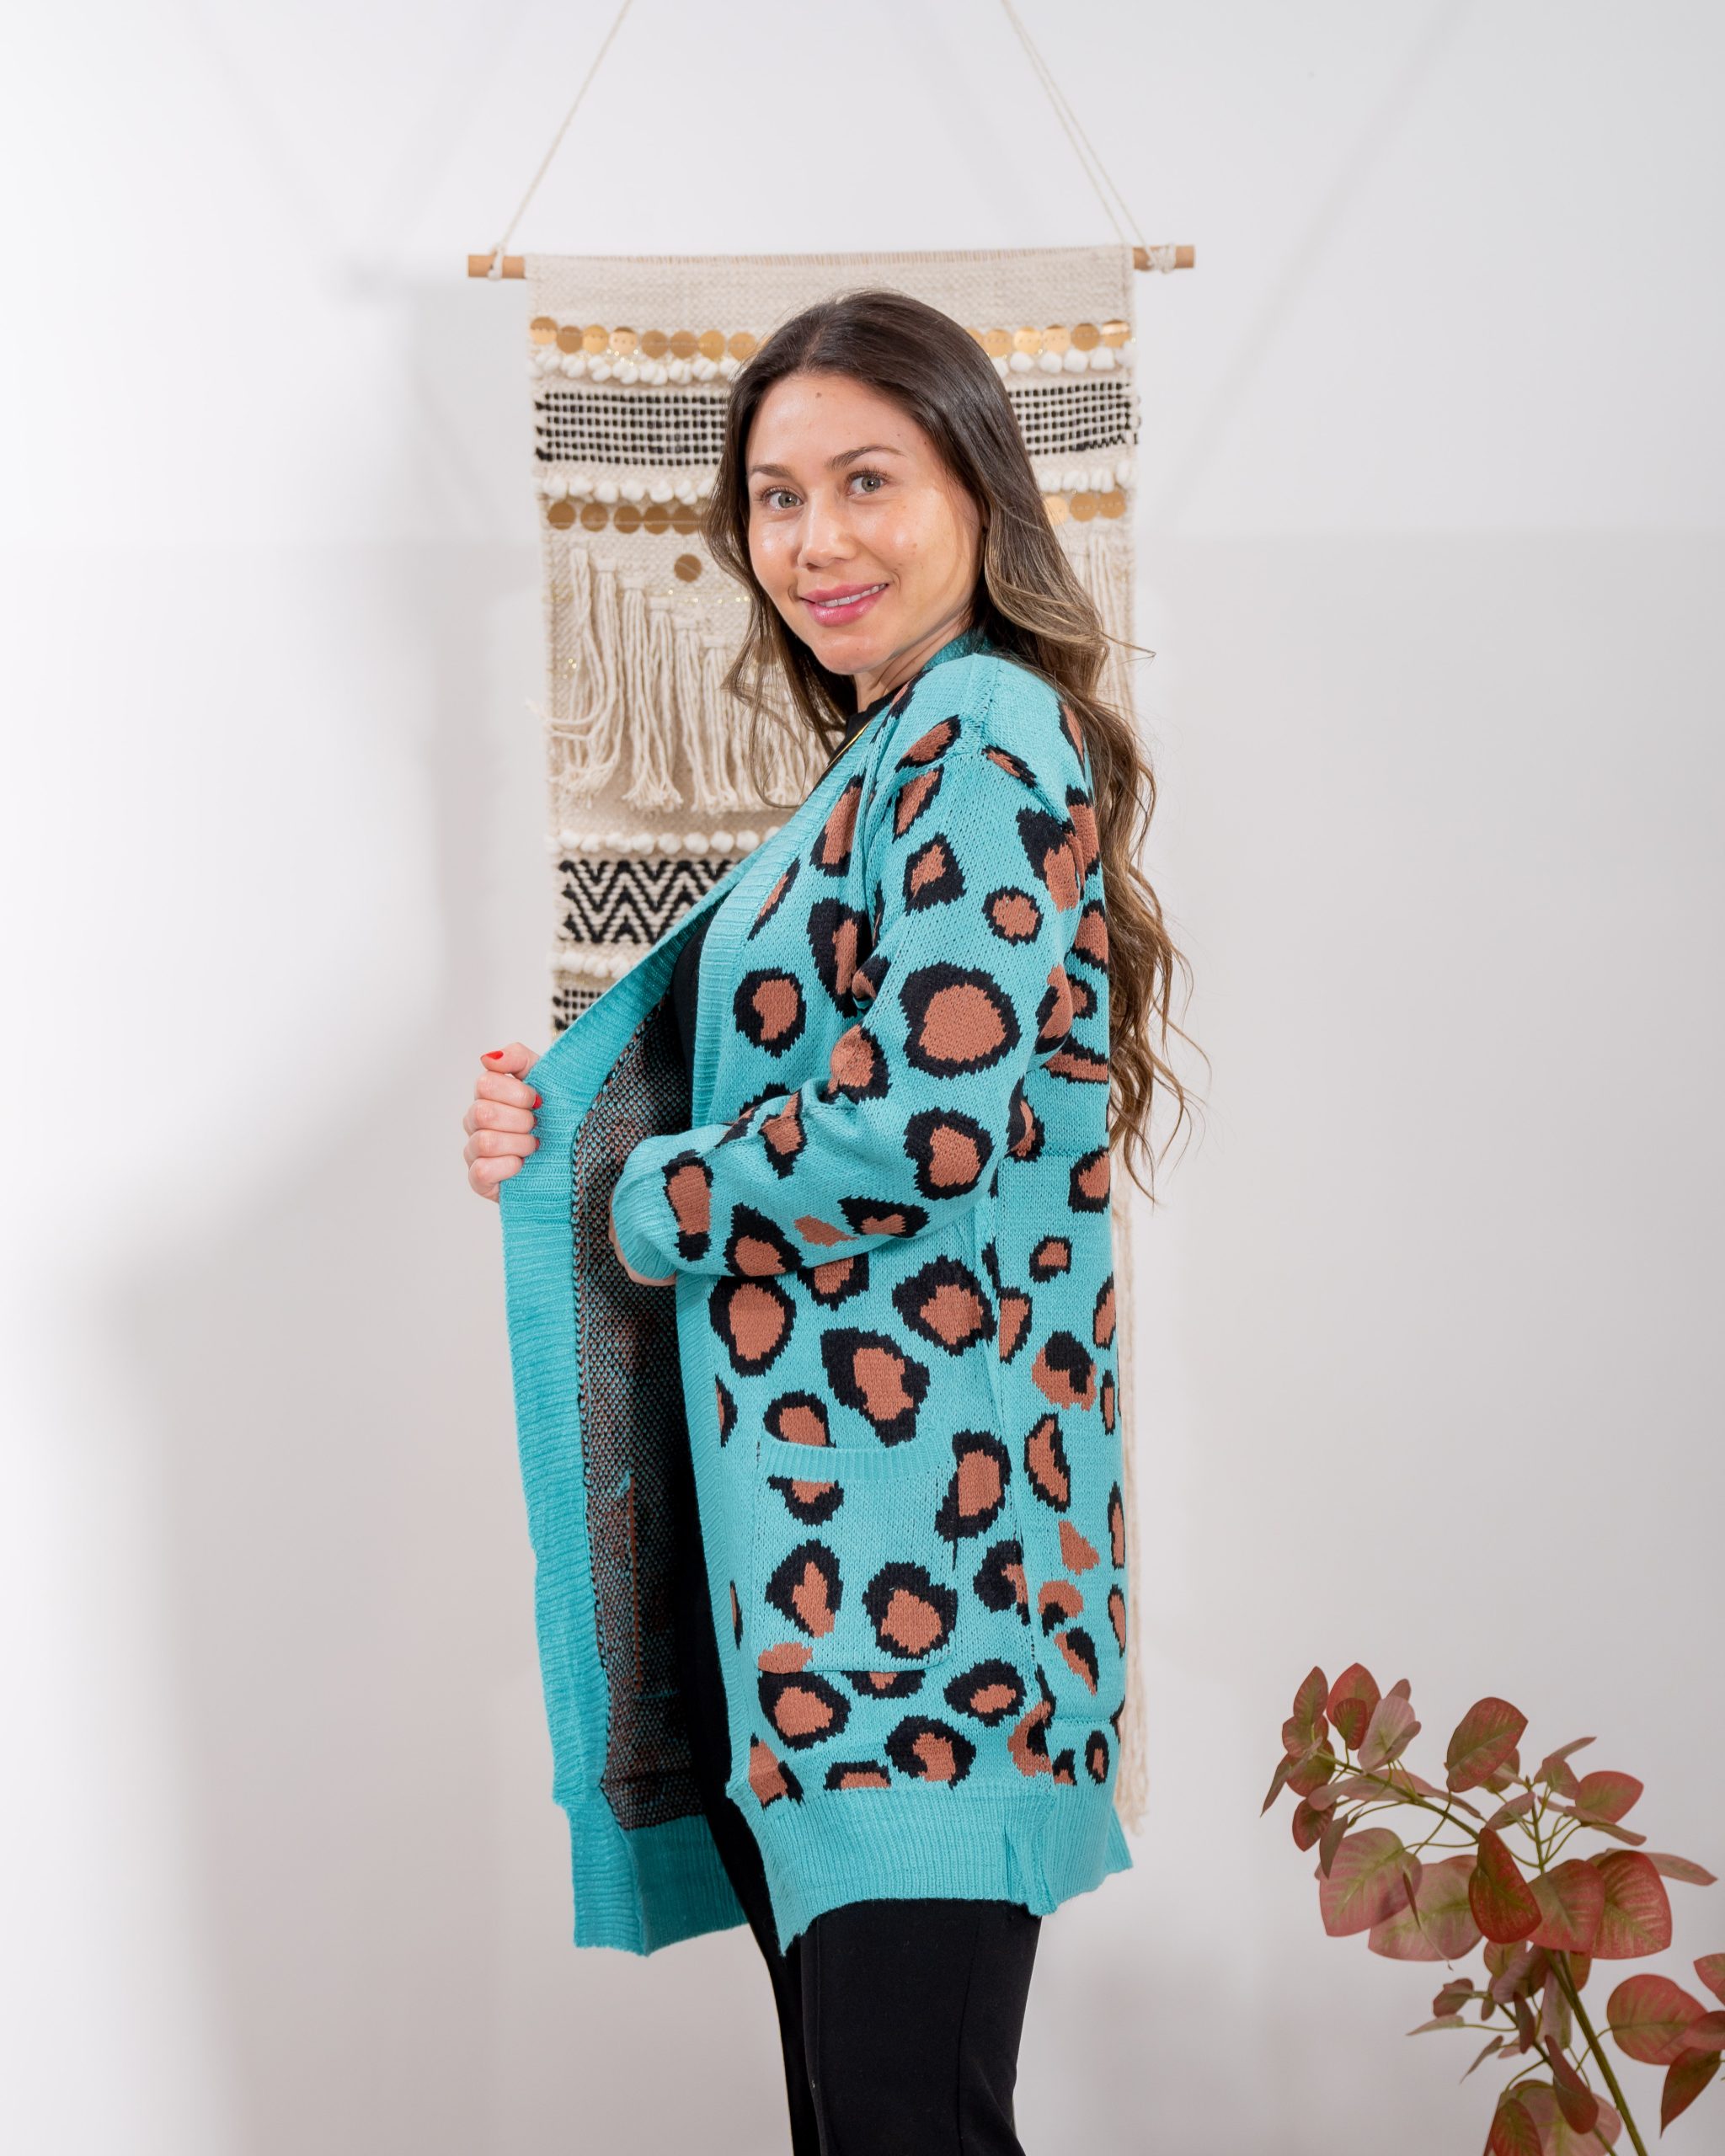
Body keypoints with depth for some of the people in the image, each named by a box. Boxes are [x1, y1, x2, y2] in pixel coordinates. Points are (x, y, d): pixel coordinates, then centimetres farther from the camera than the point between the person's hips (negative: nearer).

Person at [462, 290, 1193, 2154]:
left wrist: (639, 1201, -7)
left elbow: (933, 1129, -21)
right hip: (805, 1531, 10)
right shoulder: (888, 756, 19)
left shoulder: (988, 735, -10)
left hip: (914, 1531, -10)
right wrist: (563, 1126, 3)